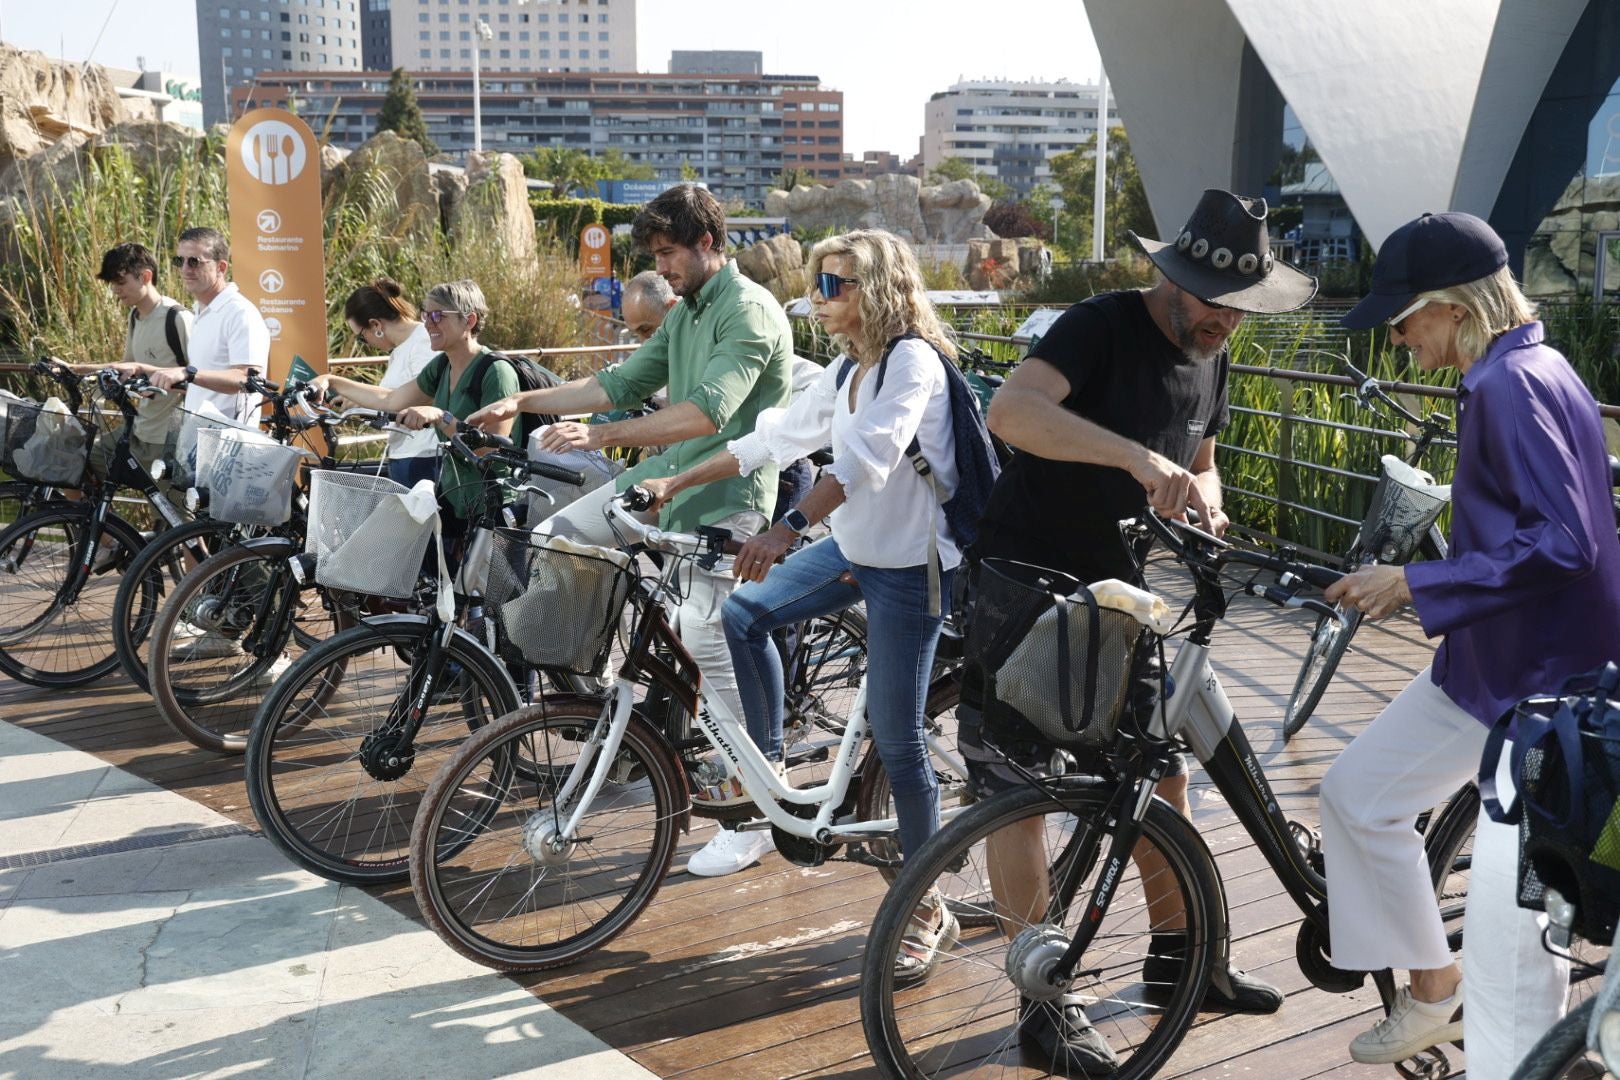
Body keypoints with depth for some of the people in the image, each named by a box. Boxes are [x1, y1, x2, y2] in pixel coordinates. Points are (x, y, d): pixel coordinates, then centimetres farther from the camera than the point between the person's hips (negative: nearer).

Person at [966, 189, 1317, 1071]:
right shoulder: (1101, 327, -19)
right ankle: (1044, 1001, 10)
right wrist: (1140, 457, -46)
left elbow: (1200, 462, 19)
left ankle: (1174, 950, 32)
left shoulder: (1209, 358, 6)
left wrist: (1204, 498, -5)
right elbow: (1011, 410, -37)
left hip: (1110, 591, 8)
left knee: (1163, 769, 12)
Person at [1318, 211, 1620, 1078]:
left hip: (1542, 687, -11)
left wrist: (1415, 583, -21)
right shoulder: (1514, 376, 11)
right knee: (1358, 794, 16)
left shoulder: (1514, 385, -20)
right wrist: (1418, 586, 17)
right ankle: (1432, 987, 30)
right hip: (1486, 663, 11)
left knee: (1507, 927, -5)